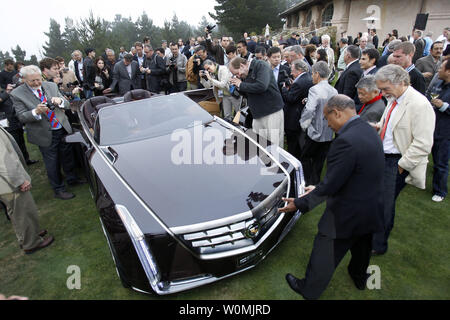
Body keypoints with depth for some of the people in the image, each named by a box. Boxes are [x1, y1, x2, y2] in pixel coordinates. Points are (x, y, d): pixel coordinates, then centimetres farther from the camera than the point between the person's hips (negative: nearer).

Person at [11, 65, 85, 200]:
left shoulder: (51, 86, 2)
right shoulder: (17, 94, -8)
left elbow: (66, 104, 4)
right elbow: (22, 117, -10)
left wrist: (60, 101, -18)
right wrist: (36, 112, -28)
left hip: (63, 129, 4)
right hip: (45, 135, -3)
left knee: (68, 157, 19)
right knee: (52, 164, 8)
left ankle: (72, 179, 40)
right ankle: (58, 190, 23)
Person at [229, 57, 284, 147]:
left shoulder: (261, 66, -10)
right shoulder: (244, 74, 13)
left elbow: (261, 86, -26)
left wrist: (241, 85, -14)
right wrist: (237, 87, 2)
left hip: (272, 113, -7)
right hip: (257, 115, 8)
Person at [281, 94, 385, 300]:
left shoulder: (346, 141, -29)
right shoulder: (369, 131, 2)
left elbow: (330, 185, -27)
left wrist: (300, 203, -17)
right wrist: (319, 189, 10)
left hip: (347, 216, -9)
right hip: (372, 209, 9)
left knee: (324, 256, 12)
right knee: (362, 248, 32)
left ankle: (309, 290, 33)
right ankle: (359, 278, 57)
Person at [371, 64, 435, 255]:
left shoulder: (420, 105, -19)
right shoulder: (393, 99, 6)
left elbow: (422, 144, -21)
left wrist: (401, 165, -17)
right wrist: (379, 126, 4)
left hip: (396, 162, -8)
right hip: (382, 157, 8)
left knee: (385, 203, 0)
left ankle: (378, 246, 19)